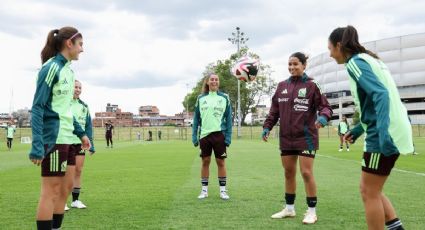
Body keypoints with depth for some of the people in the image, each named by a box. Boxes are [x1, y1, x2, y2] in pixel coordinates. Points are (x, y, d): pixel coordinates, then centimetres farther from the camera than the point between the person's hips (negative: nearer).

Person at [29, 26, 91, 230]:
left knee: (65, 188, 12)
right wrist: (37, 145, -23)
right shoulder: (51, 67, -12)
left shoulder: (68, 69, 14)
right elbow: (37, 107, -16)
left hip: (67, 137, 9)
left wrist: (80, 133, 20)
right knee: (51, 190, -4)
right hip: (53, 137, -9)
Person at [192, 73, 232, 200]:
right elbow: (196, 118, 9)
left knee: (221, 162, 3)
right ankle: (204, 190, 17)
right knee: (205, 162, 8)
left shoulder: (224, 98, 2)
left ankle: (223, 190, 12)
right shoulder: (201, 98, 7)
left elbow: (228, 118, 2)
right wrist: (194, 136, 3)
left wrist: (228, 136, -4)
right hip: (204, 135, 2)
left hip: (219, 134, -2)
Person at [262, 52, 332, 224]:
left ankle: (312, 211, 7)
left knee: (306, 173, -5)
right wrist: (267, 127, 3)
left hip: (306, 137, -5)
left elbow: (325, 106, -7)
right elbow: (274, 110, 13)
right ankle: (289, 208, 24)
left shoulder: (311, 86, -5)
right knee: (289, 173, 11)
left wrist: (323, 117, -28)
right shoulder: (282, 86, 8)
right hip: (286, 138, 5)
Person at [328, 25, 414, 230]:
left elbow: (381, 94, -23)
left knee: (369, 192, 0)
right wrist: (358, 129, 27)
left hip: (383, 136, -9)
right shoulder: (368, 59, 19)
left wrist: (383, 132, -33)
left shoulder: (355, 62, -10)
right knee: (369, 189, 16)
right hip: (388, 132, 9)